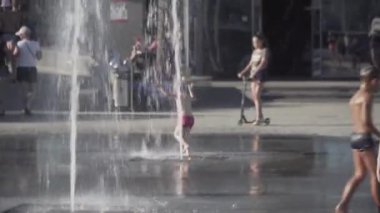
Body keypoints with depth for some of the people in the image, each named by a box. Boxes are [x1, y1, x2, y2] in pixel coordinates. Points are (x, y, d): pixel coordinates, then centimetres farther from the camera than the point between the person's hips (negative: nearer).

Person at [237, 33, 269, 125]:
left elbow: (263, 63, -19)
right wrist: (242, 72, 9)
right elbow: (250, 64, 19)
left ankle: (258, 118, -14)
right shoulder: (255, 52, 16)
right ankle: (260, 116, 20)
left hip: (260, 74, -8)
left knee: (257, 96, -14)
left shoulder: (264, 51, -7)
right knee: (254, 97, 8)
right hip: (253, 74, 8)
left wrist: (255, 72, -30)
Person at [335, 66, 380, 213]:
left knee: (359, 174, 11)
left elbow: (359, 120, 10)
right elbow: (366, 121, -23)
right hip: (365, 138, -9)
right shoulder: (367, 96, -14)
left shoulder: (355, 96, 13)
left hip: (355, 137, 9)